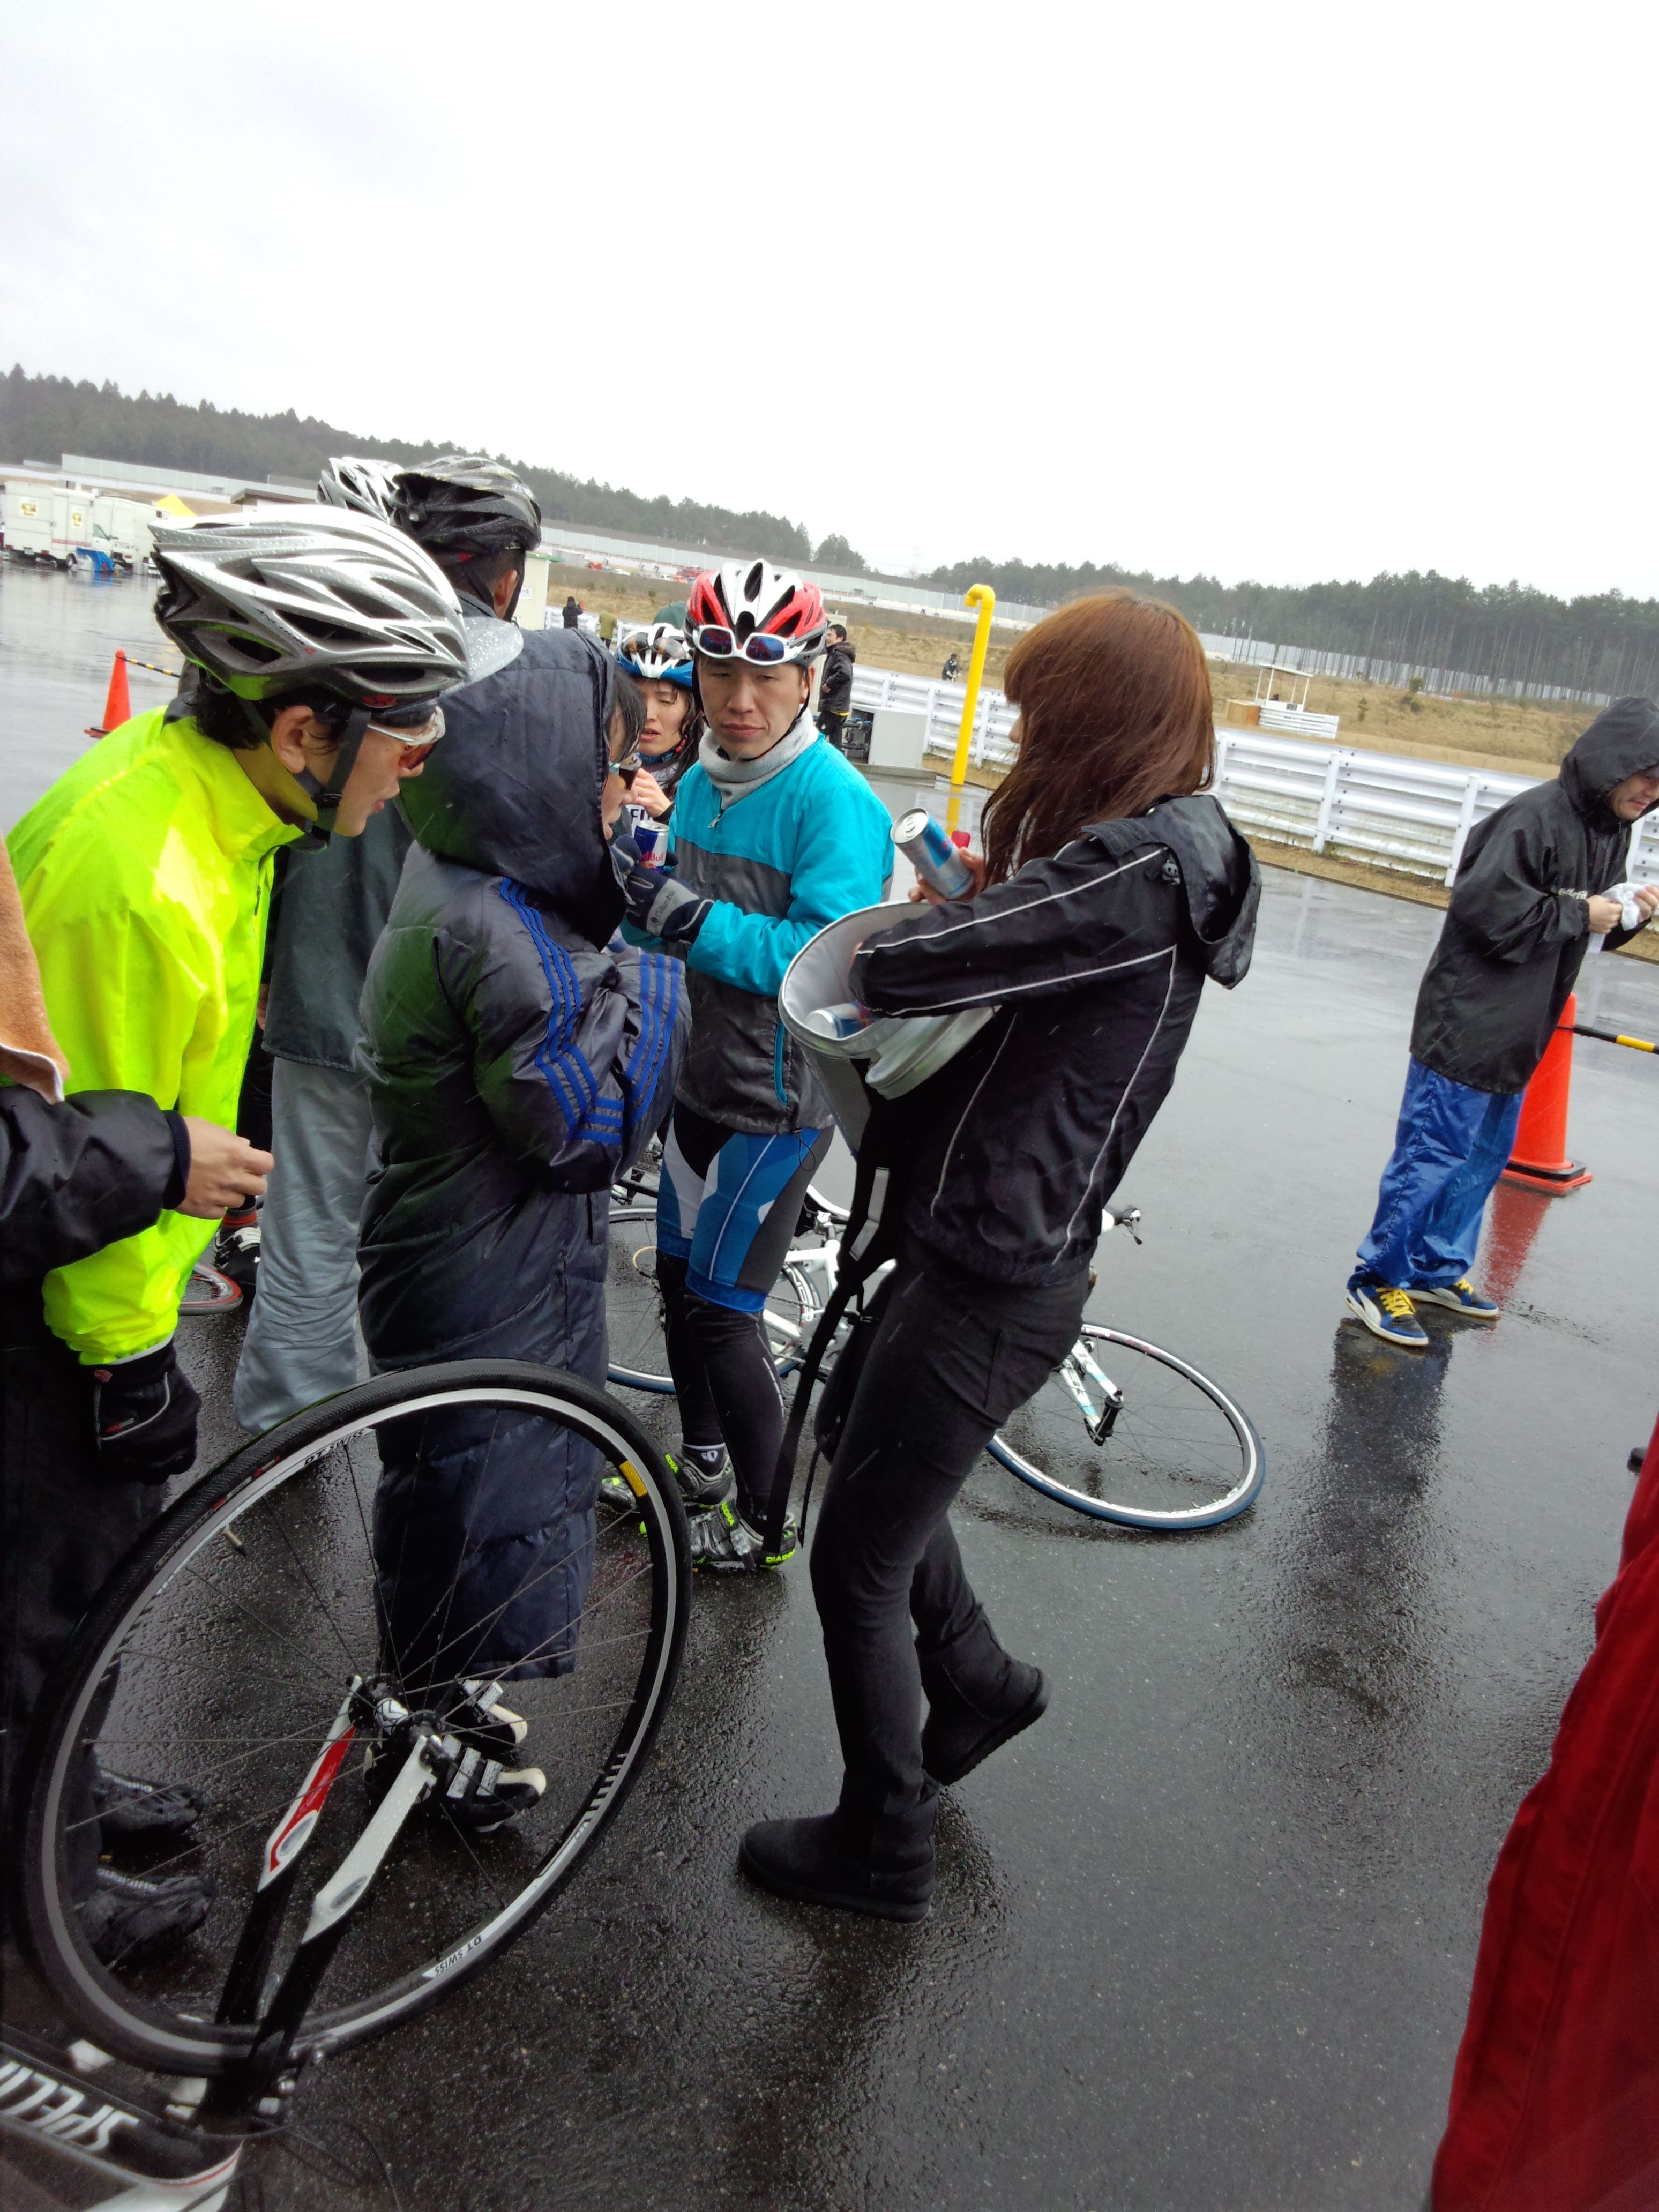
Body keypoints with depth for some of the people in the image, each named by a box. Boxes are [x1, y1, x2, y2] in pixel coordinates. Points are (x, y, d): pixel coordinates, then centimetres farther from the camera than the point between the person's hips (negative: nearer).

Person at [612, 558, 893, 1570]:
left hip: (785, 1099, -8)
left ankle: (765, 1526, 19)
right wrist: (635, 890, -9)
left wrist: (694, 917, -31)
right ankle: (700, 1463, 42)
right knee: (680, 1278, 19)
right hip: (707, 1078, 8)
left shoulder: (837, 801, -19)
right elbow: (678, 926, 11)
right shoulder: (699, 784, 5)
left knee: (722, 1309, -2)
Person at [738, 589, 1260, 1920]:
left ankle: (882, 1851, 30)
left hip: (990, 1288, -10)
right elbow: (1023, 953, 12)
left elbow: (905, 969, -27)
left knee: (857, 1564, 7)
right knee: (855, 1434, 30)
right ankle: (976, 1676, 46)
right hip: (991, 1252, 10)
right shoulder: (1177, 855, 9)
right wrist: (974, 908, -5)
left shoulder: (1141, 869, -24)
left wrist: (874, 966, -6)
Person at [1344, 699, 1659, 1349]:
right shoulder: (1536, 817, -19)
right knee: (1432, 1155, -3)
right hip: (1469, 1023, -9)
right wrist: (1579, 915, -17)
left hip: (1520, 1034, 9)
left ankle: (1440, 1269, 31)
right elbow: (1487, 908, -25)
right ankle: (1380, 1278, 10)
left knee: (1485, 1156, 17)